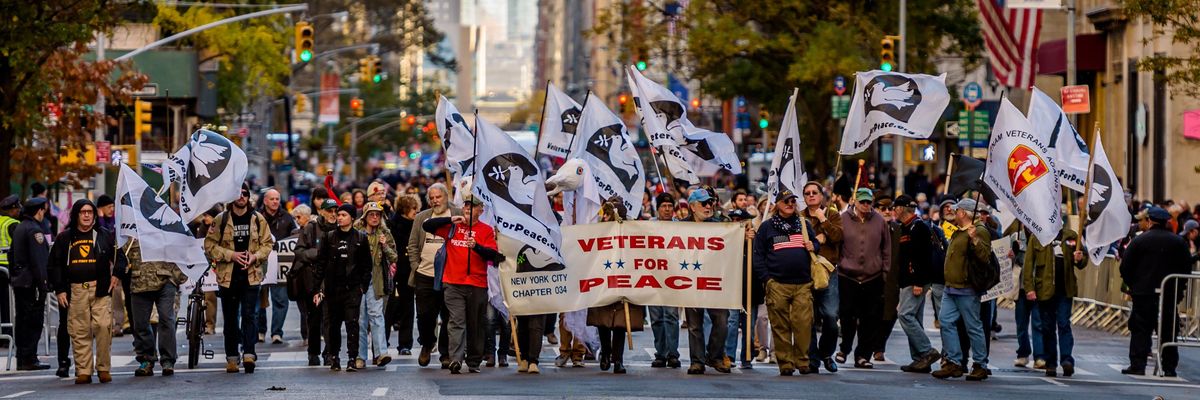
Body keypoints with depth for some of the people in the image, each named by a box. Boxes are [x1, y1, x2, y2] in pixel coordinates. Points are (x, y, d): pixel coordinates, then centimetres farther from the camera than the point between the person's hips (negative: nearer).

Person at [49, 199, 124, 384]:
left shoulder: (105, 236, 11)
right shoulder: (65, 238, 13)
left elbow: (120, 256, 16)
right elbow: (54, 265, 14)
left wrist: (117, 274, -1)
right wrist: (59, 290, 6)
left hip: (100, 289, -1)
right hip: (75, 291, 1)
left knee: (103, 327, -14)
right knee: (79, 332, -3)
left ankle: (104, 368, -4)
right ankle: (83, 371, 2)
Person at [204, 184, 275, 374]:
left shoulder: (258, 219, 6)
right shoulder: (221, 220, 2)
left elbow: (267, 243, 10)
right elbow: (209, 245, 1)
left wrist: (255, 256, -8)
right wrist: (231, 255, -11)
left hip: (251, 274, 0)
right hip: (228, 275, 0)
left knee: (249, 315, -10)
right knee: (230, 319, 6)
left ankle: (249, 354, -15)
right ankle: (231, 357, 12)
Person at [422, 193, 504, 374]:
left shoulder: (486, 230, 6)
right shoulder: (452, 227, 10)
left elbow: (493, 255, -4)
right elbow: (426, 226, 4)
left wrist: (476, 247, -22)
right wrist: (450, 220, -7)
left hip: (477, 285, 0)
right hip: (453, 283, 0)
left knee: (476, 325, 8)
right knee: (456, 322, -11)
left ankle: (474, 362, 17)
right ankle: (456, 359, -22)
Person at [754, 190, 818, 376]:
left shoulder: (804, 224, 18)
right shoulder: (767, 227, 9)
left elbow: (817, 244, 25)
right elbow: (758, 254, 7)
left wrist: (813, 247, 0)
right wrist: (765, 278, -4)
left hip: (803, 284, 2)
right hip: (777, 284, -2)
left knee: (804, 324, -8)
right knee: (780, 326, -3)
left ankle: (803, 362, 0)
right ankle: (785, 363, 2)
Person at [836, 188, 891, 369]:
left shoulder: (879, 221, 4)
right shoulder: (843, 219, 0)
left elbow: (886, 248, 10)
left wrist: (885, 270, 6)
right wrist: (836, 265, 1)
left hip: (873, 278, 1)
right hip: (848, 277, -1)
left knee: (870, 320, 3)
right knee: (847, 316, 1)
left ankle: (863, 355, 11)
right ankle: (844, 349, 21)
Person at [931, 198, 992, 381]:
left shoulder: (979, 232, -11)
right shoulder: (958, 232, 19)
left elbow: (985, 257, -22)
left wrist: (974, 239, -32)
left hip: (966, 290, -9)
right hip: (950, 288, 9)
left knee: (973, 327, -3)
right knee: (946, 322, 1)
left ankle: (980, 366, 4)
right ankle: (953, 362, 3)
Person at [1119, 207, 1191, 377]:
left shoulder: (1139, 240, -5)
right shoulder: (1178, 242, 3)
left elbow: (1125, 267, -5)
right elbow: (1187, 268, 5)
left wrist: (1132, 285, 9)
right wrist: (1178, 288, 14)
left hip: (1144, 293, -2)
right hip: (1170, 295, 2)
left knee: (1140, 330, 2)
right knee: (1168, 331, 7)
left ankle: (1137, 365, -4)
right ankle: (1170, 367, 6)